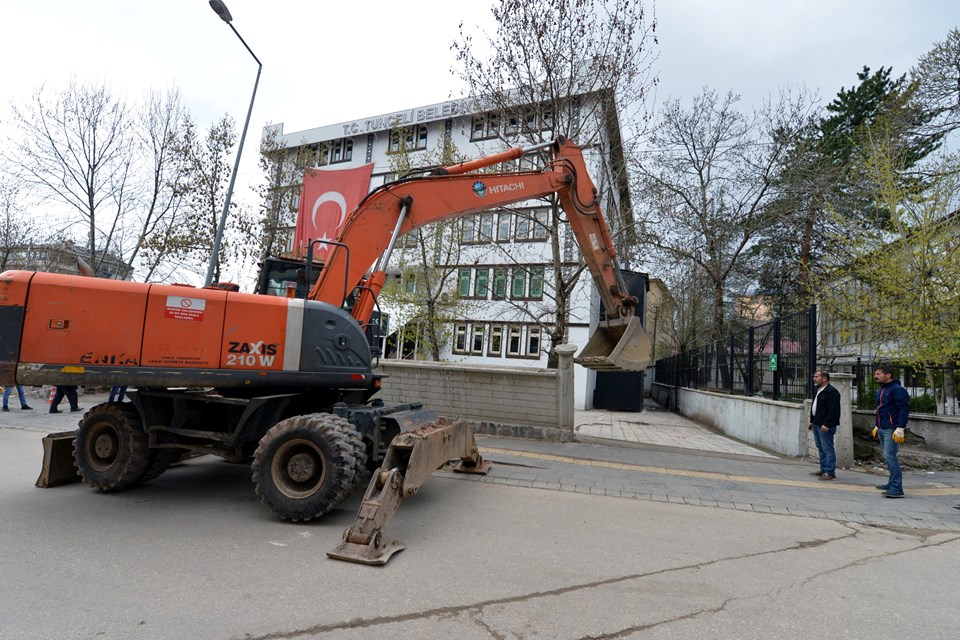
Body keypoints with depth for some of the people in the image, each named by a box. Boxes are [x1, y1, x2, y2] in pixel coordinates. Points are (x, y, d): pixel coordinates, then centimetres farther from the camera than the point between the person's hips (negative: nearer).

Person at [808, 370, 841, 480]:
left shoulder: (832, 391, -15)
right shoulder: (818, 390, 17)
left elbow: (833, 410, -21)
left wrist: (827, 424, -24)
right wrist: (812, 421, 22)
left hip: (825, 426, -10)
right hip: (817, 424, 10)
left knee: (828, 449, -5)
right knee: (821, 448, 15)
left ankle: (830, 472, -1)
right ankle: (823, 469, 24)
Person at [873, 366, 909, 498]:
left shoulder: (897, 389, -12)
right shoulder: (880, 391, 17)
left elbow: (904, 409, -18)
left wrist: (900, 428, -23)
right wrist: (877, 426, 24)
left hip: (891, 429, -9)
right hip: (882, 429, 9)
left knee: (889, 456, -13)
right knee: (888, 457, 15)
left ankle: (897, 489, -11)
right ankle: (892, 483, 24)